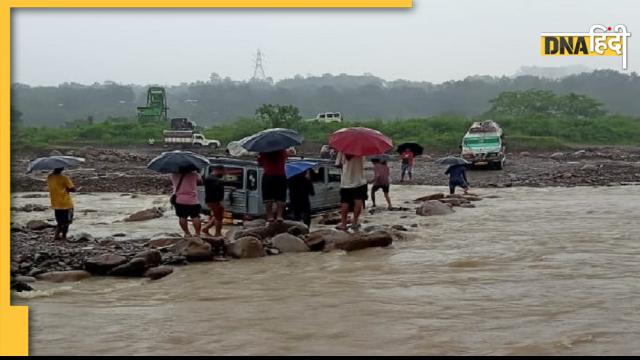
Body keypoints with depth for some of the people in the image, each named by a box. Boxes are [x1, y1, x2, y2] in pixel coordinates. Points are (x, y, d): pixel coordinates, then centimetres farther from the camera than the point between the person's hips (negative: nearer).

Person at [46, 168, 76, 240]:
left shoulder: (49, 177, -2)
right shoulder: (64, 178, -19)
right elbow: (73, 189, -18)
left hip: (55, 204, 5)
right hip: (66, 204, -5)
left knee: (60, 222, 18)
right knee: (67, 222, 9)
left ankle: (57, 235, 5)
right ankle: (64, 236, 9)